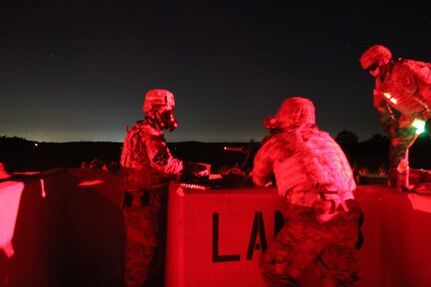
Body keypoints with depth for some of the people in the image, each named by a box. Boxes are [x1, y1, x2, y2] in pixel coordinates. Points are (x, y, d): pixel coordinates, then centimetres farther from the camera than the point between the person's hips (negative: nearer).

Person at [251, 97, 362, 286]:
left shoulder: (273, 144, 10)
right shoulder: (327, 139, 21)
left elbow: (258, 181, 25)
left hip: (310, 218, -4)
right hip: (347, 217, 5)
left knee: (275, 271, 17)